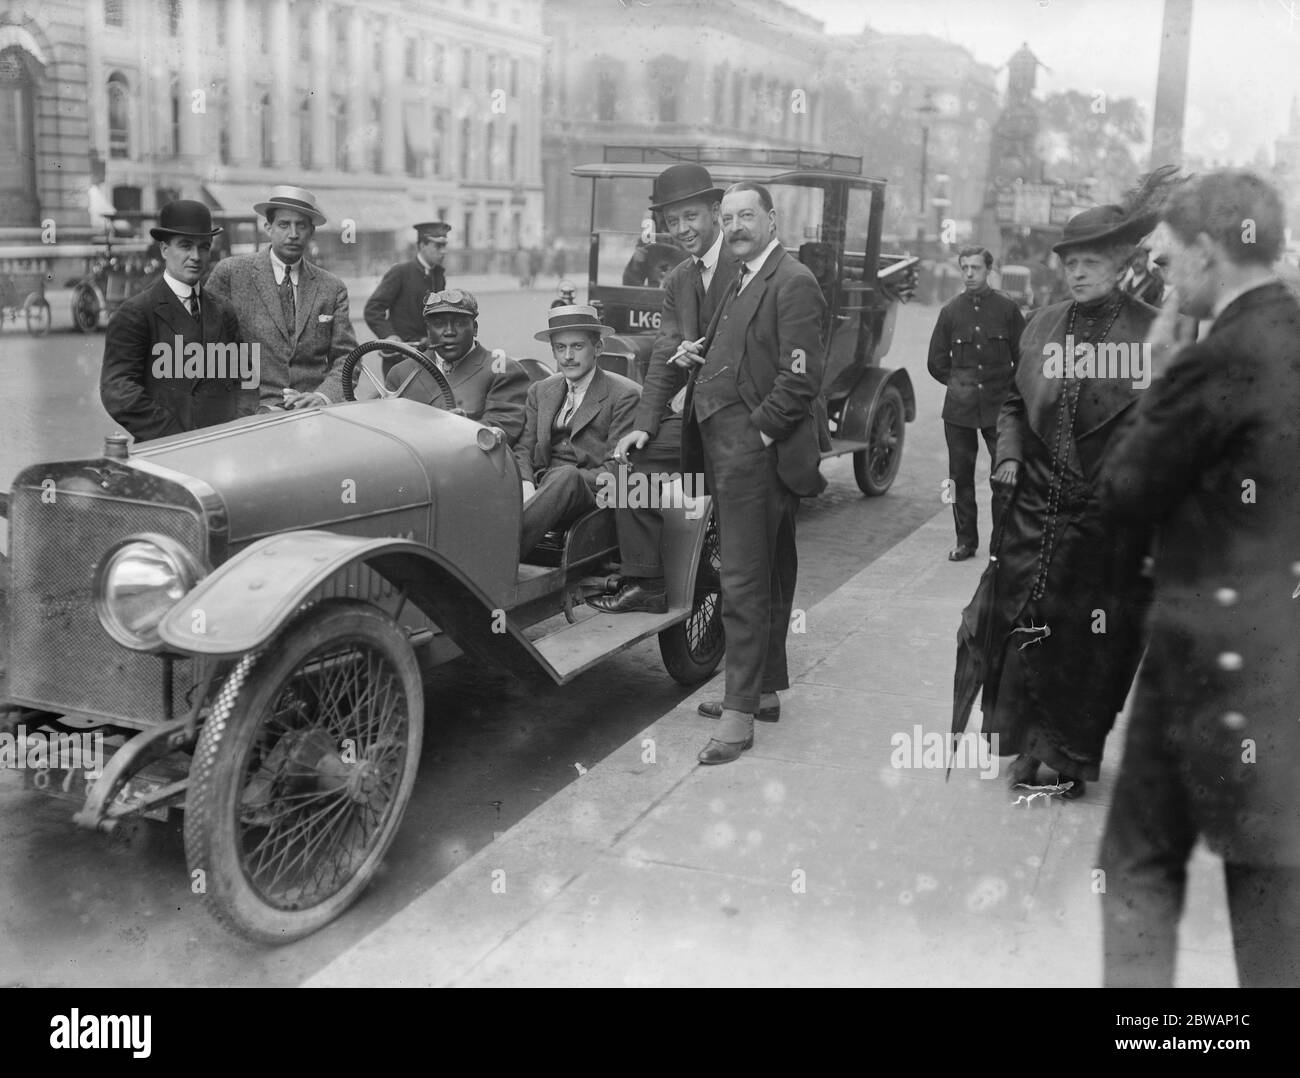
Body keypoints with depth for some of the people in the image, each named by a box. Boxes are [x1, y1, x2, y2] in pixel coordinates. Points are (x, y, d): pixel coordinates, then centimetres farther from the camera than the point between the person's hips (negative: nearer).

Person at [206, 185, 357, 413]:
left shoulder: (332, 288, 11)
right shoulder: (230, 273, 4)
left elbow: (346, 358, 8)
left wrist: (323, 395, -13)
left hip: (314, 411, 3)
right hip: (253, 411, -3)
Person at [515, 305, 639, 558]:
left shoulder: (624, 395, 3)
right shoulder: (540, 391, 22)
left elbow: (615, 467, -4)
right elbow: (523, 449, 16)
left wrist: (570, 483, -19)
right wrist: (526, 486, -7)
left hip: (590, 492, -5)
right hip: (540, 485, 5)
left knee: (566, 476, -39)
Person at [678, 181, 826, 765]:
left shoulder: (793, 283, -11)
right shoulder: (744, 279, 18)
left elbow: (801, 378, -18)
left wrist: (758, 431, -18)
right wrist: (705, 351, 7)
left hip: (755, 451, -10)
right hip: (729, 448, 10)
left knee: (744, 581, -8)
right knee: (768, 574, 17)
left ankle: (739, 714, -3)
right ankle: (764, 689, 28)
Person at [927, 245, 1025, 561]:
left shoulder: (1007, 308, 1)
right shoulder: (951, 310, 6)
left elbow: (1024, 357, 7)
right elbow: (936, 362, 15)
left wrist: (1008, 387, 5)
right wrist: (957, 382, 8)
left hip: (999, 407, -2)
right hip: (959, 409, 2)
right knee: (960, 477, 5)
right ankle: (966, 541, 16)